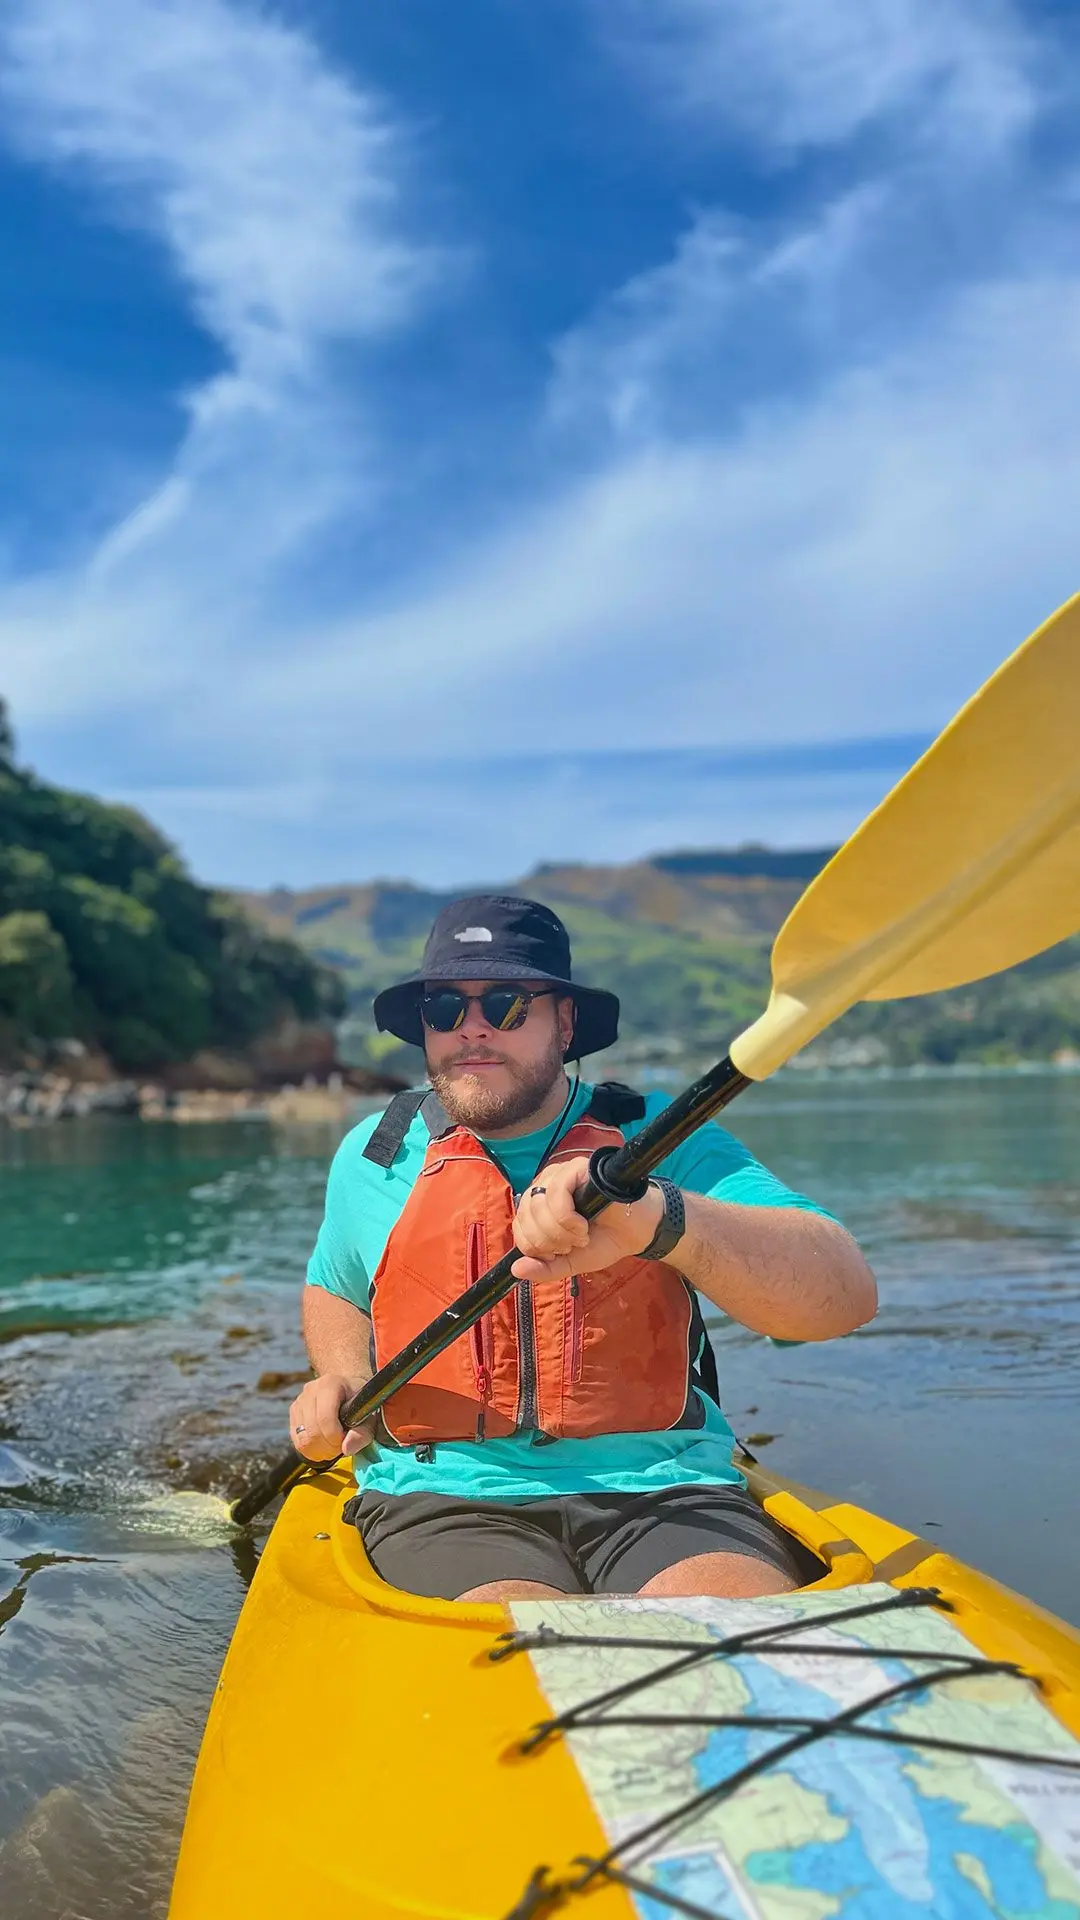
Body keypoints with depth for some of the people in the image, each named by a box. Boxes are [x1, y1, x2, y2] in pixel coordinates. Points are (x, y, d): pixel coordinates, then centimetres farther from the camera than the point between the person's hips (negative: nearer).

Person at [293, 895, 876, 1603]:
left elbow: (847, 1293, -15)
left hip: (662, 1489, -1)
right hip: (445, 1497, 1)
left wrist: (660, 1218, -33)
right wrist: (342, 1376, 9)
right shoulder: (375, 1155, 11)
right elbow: (334, 1291, 33)